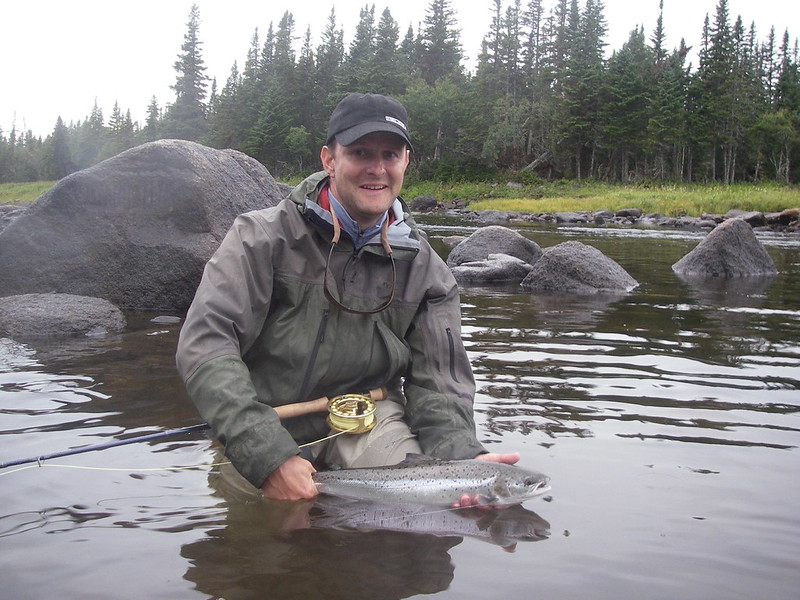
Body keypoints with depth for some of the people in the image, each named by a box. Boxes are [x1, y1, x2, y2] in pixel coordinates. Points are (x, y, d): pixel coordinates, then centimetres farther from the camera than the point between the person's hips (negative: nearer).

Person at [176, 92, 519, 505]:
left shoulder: (426, 272, 2)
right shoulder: (264, 237, -10)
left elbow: (438, 384, 1)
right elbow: (205, 343, -21)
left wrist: (463, 458, -21)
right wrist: (269, 456, -31)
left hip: (368, 419, 2)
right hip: (261, 426, -1)